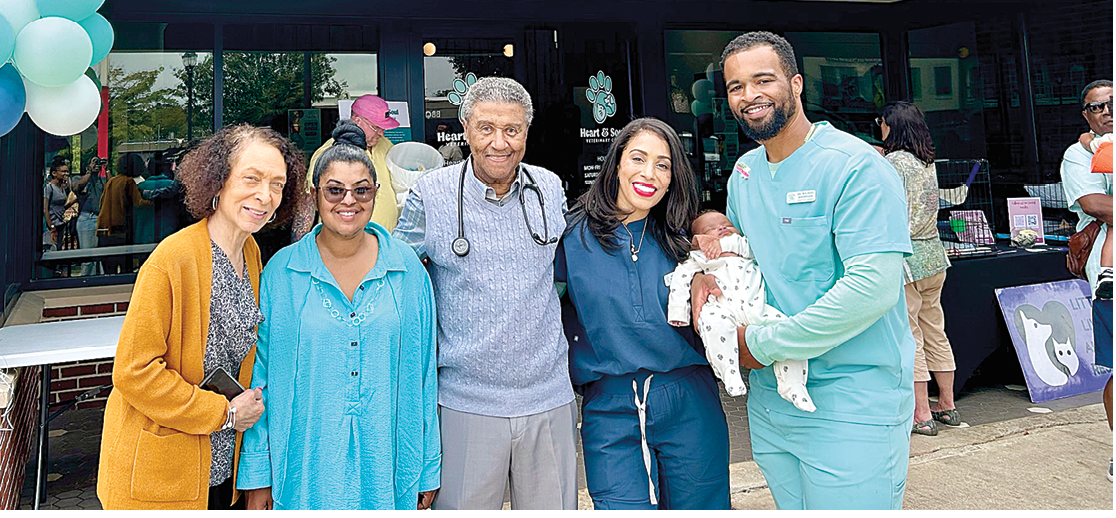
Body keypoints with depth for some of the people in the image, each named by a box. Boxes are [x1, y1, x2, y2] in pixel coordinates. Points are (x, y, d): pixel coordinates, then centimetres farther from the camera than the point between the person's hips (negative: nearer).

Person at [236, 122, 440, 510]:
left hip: (387, 466, 1)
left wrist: (428, 469, 4)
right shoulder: (281, 272, -4)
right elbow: (260, 378, 0)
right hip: (306, 471, 0)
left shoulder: (407, 269, -2)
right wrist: (256, 476, 0)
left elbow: (422, 374, 1)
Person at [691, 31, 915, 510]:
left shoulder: (855, 165, -15)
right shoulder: (743, 173, 8)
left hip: (852, 407, -7)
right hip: (769, 400, 7)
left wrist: (763, 344, -18)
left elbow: (873, 288, -24)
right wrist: (704, 273, 0)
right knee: (791, 507, 20)